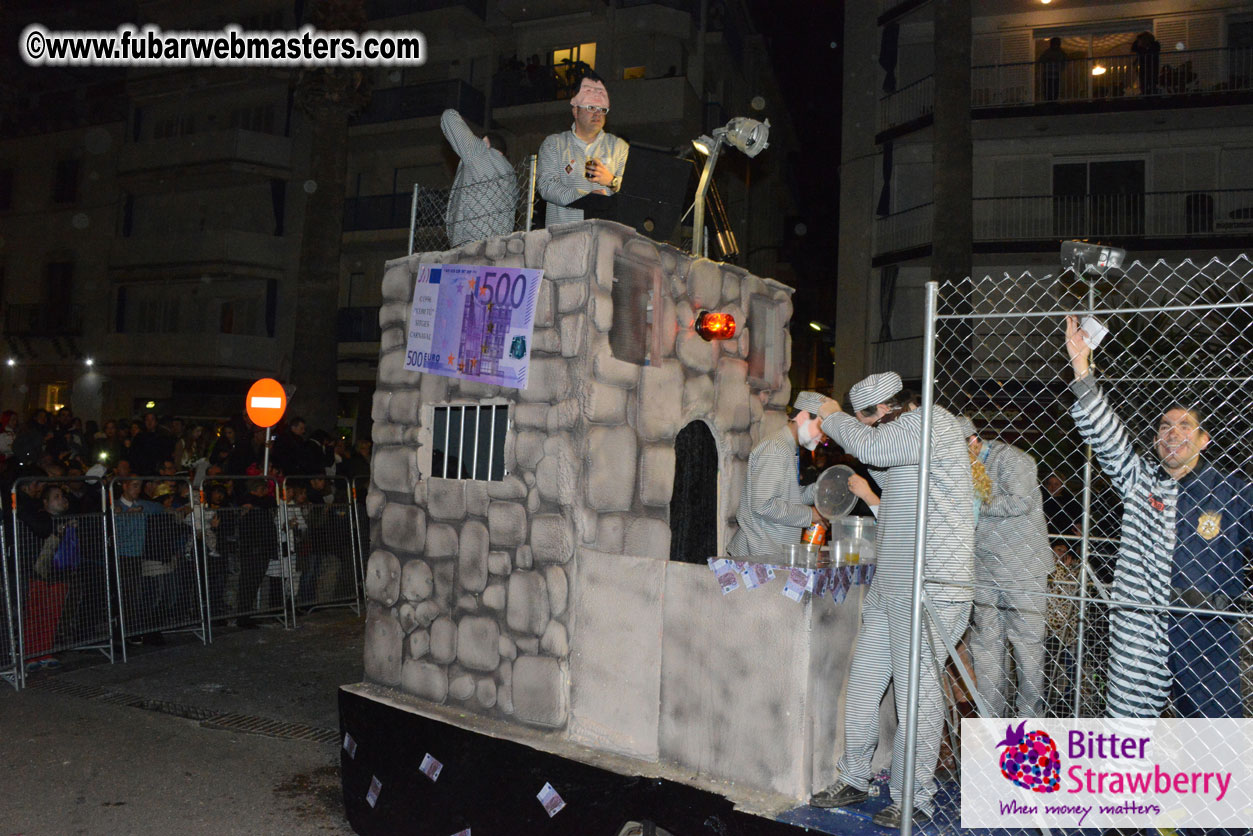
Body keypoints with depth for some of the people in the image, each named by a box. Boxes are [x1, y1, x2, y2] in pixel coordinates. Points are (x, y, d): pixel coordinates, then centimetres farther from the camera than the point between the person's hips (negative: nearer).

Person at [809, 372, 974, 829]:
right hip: (890, 586, 10)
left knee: (916, 693, -2)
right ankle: (854, 780, 25)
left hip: (928, 589, -10)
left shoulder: (935, 422, -11)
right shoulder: (906, 434, 19)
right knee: (863, 683, 12)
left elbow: (872, 447, -23)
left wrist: (834, 418, -7)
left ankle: (914, 800, 11)